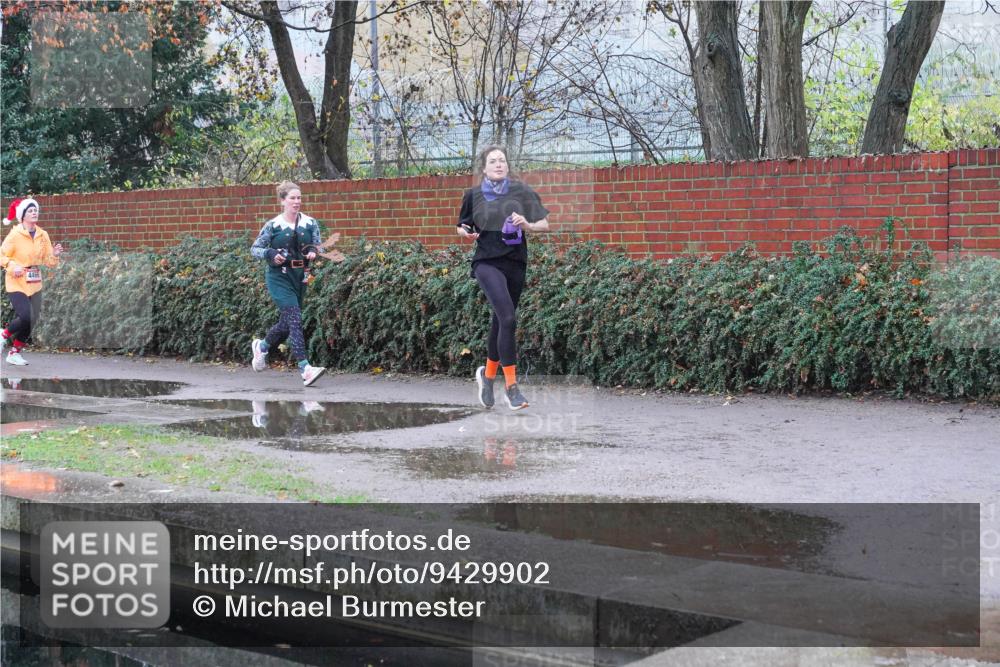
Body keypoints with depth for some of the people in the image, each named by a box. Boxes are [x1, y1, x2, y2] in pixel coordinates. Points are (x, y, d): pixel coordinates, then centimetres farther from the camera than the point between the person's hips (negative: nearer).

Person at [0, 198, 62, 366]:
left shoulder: (43, 235, 5)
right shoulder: (15, 235, -10)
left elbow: (47, 260, 8)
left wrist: (54, 255, -12)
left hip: (34, 284, 6)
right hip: (17, 284, -6)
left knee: (31, 320, 5)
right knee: (25, 317, -18)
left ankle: (15, 353, 20)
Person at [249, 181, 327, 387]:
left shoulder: (310, 223, 4)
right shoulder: (273, 226, -5)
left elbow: (317, 245, 11)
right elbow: (254, 249, 0)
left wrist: (314, 252, -12)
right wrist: (270, 254, -19)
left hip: (300, 277, 5)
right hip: (279, 277, -5)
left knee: (286, 323, 14)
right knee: (295, 319, -18)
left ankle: (262, 345, 44)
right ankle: (305, 368, -23)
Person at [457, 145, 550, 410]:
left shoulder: (521, 191, 4)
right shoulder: (473, 195, 5)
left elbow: (544, 224, 5)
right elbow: (462, 227, 18)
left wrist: (527, 225, -15)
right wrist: (466, 233, -5)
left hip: (515, 262, 3)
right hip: (487, 261, -3)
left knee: (500, 321, 12)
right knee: (508, 318, -21)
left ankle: (488, 374, 37)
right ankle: (511, 386, -15)